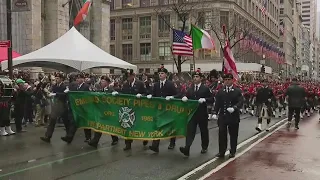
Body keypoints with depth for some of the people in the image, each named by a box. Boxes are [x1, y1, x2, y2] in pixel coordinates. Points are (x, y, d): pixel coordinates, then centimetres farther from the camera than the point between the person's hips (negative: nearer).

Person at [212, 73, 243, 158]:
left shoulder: (238, 91, 1)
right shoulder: (220, 91, 7)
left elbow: (240, 102, -9)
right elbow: (217, 103, 5)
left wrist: (234, 108, -27)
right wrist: (215, 113, -7)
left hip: (233, 117, -1)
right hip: (222, 116, 1)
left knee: (233, 135, 8)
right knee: (222, 134, 0)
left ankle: (232, 152, 21)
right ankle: (221, 152, 8)